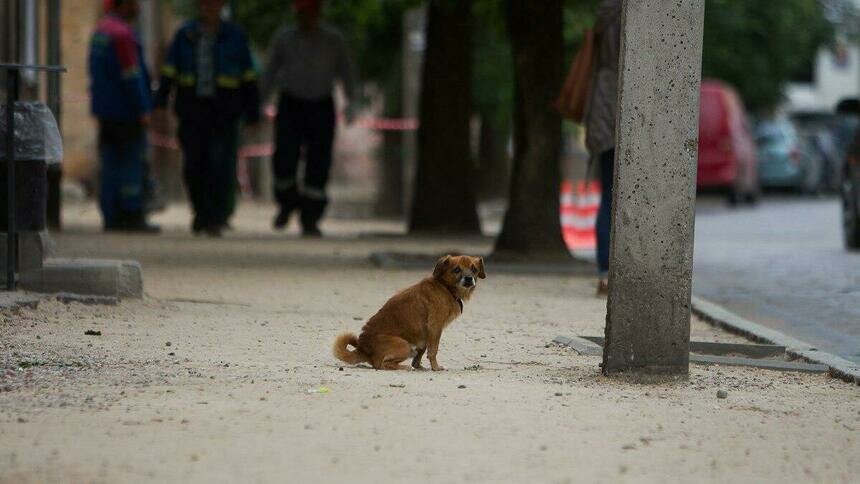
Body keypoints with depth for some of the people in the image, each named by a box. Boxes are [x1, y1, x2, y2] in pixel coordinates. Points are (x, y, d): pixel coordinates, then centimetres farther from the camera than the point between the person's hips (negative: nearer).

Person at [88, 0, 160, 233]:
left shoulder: (101, 31, 16)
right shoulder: (122, 33, -15)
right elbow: (131, 76, -18)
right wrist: (143, 110, -15)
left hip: (105, 110, 9)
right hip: (125, 112, -9)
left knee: (111, 164, 8)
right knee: (131, 163, -6)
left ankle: (111, 217, 8)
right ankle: (133, 216, -7)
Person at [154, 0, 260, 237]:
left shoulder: (235, 37, 6)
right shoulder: (184, 35, 9)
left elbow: (249, 78, 8)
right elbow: (169, 72, 7)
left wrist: (252, 111, 4)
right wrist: (160, 103, -3)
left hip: (224, 112, -2)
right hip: (191, 112, 2)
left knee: (221, 166, -11)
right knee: (193, 167, 2)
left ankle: (217, 219, -9)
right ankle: (202, 213, 20)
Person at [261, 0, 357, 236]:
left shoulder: (333, 39, 2)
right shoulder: (284, 38, 5)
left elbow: (346, 72, 2)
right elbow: (270, 73, 10)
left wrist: (350, 103, -11)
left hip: (321, 108, 0)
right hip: (291, 104, 0)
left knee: (318, 165, -6)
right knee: (284, 159, -13)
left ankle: (310, 221, -1)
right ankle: (286, 204, 13)